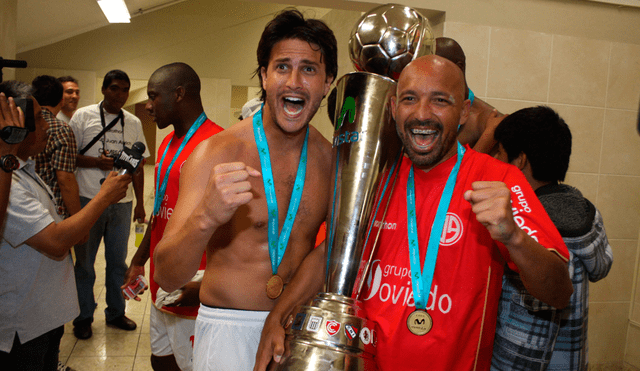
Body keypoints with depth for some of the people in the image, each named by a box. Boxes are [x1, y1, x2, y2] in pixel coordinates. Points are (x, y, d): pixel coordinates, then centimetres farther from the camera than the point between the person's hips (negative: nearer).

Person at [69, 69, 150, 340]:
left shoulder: (134, 123, 11)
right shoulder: (83, 116, 1)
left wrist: (140, 202, 11)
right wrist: (96, 162, -16)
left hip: (122, 203, 3)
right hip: (88, 199, -3)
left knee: (118, 261, 11)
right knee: (85, 263, 8)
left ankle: (115, 312, 28)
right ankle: (83, 317, 24)